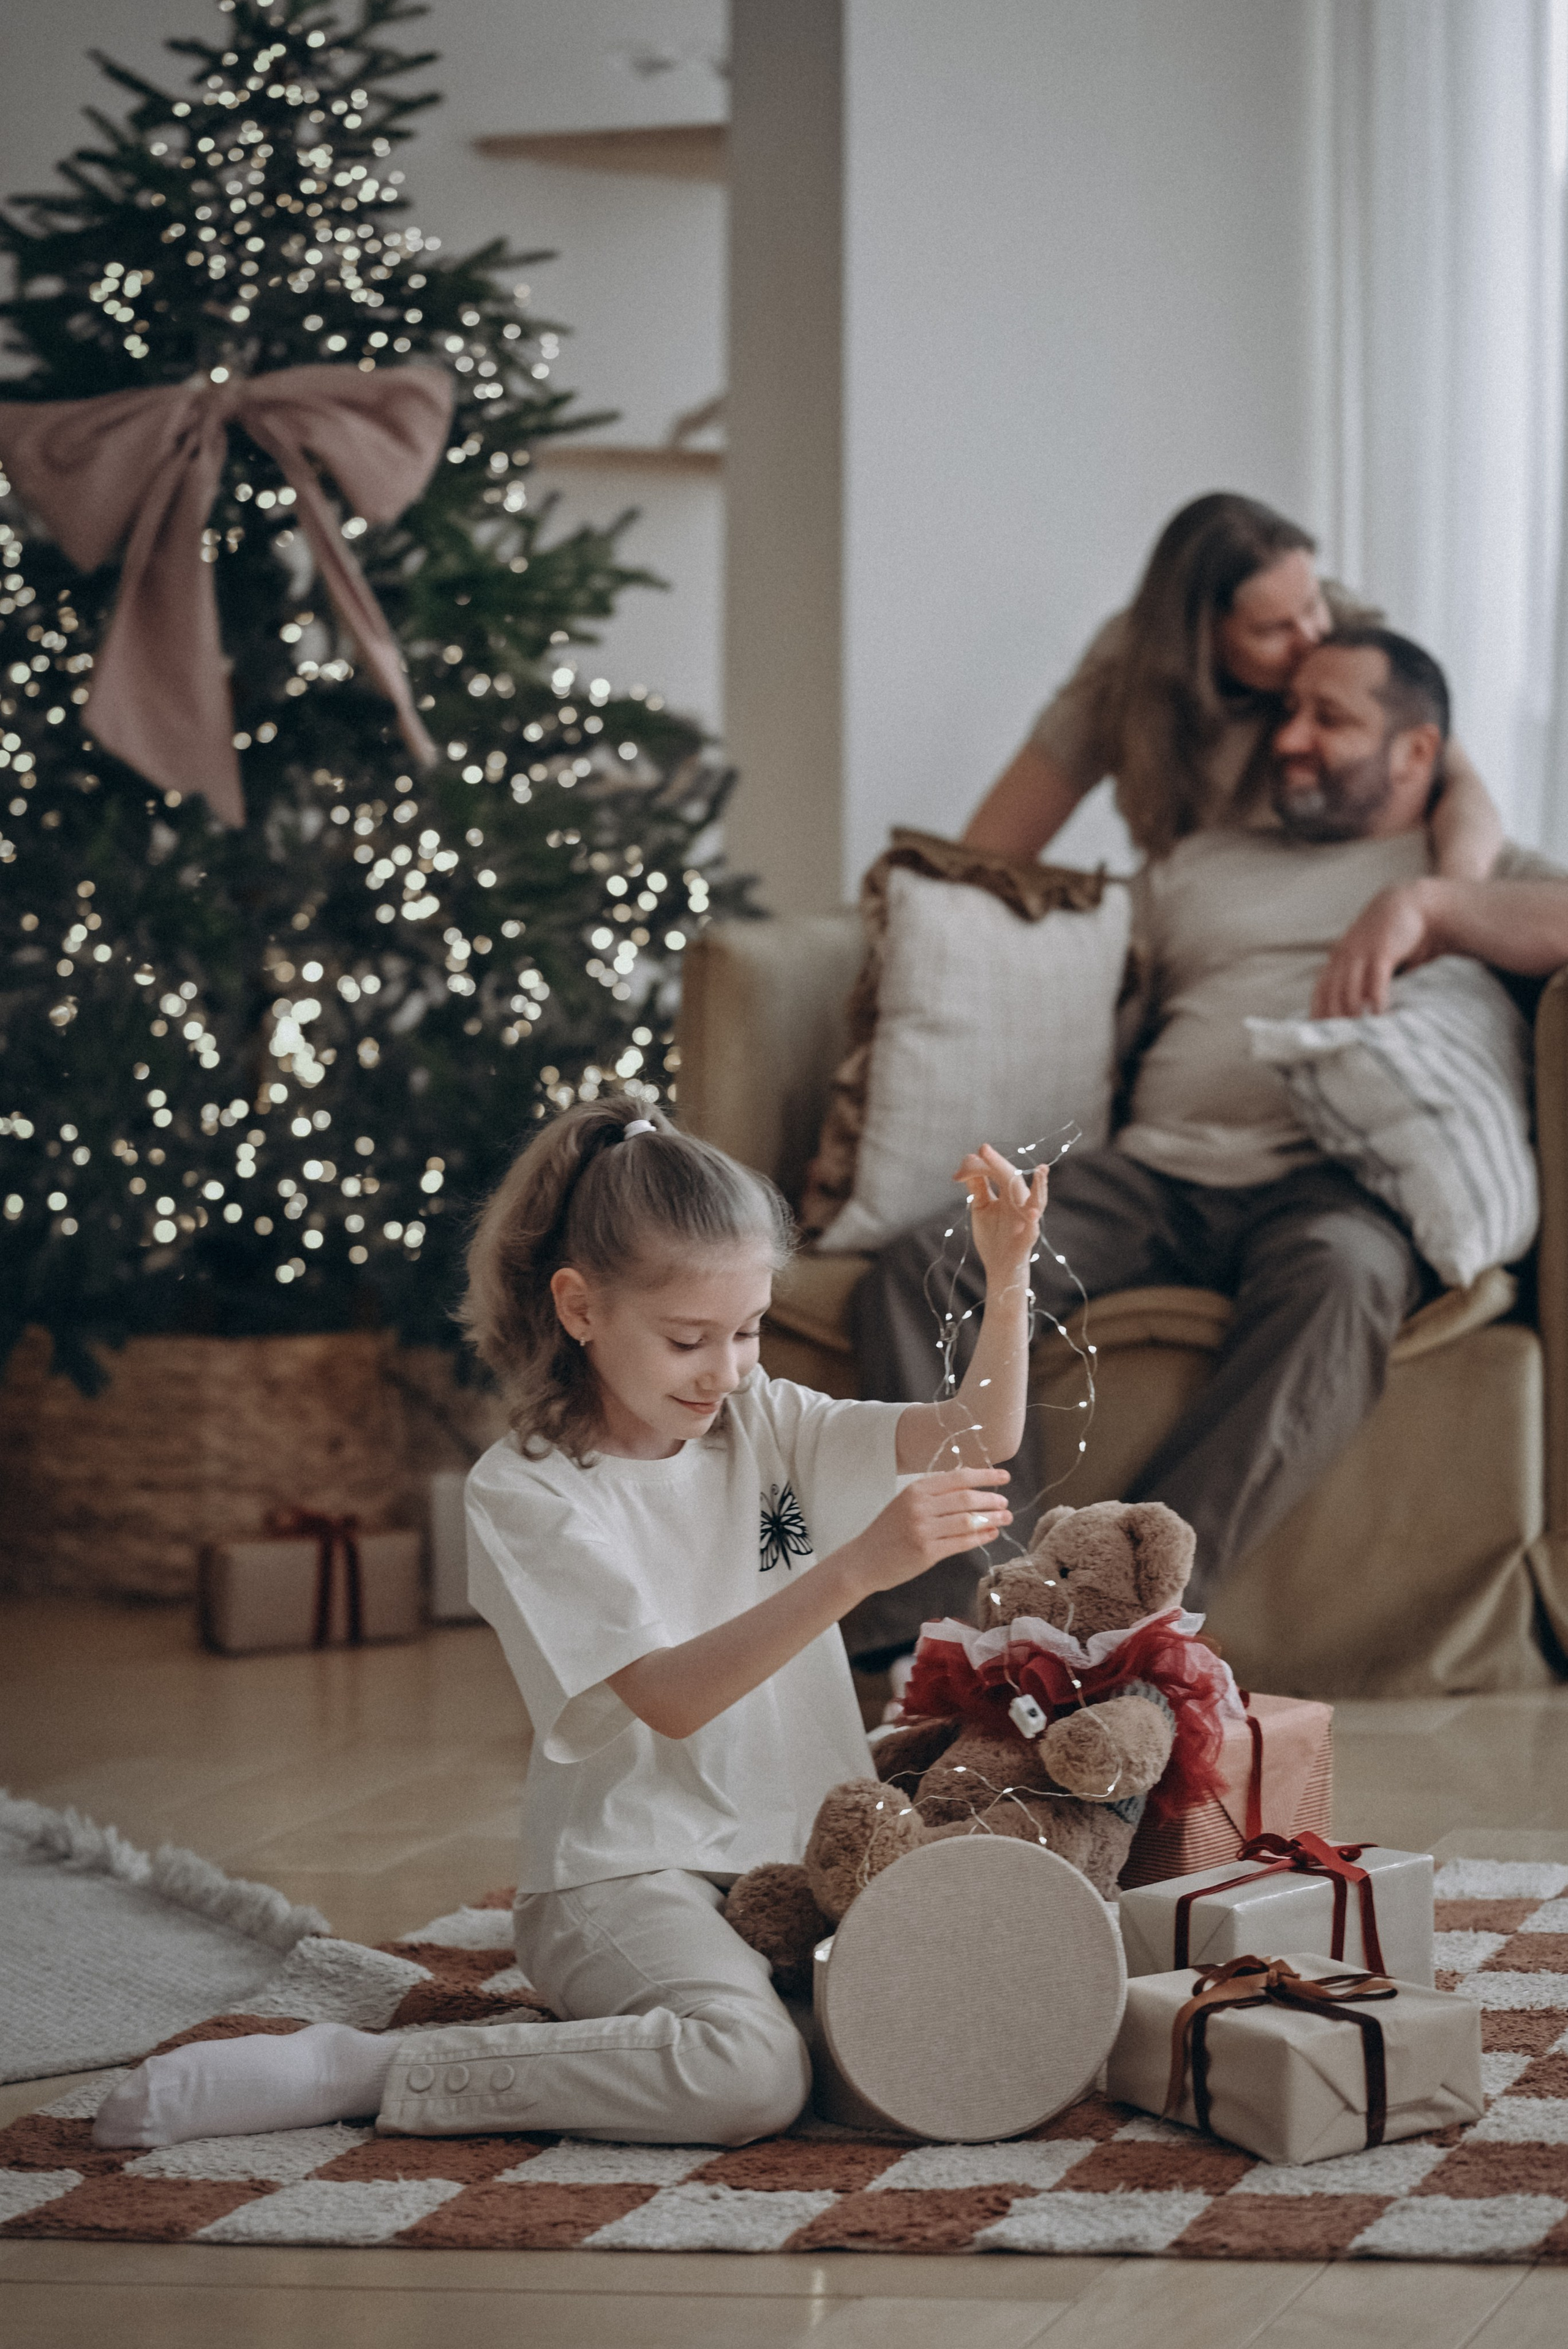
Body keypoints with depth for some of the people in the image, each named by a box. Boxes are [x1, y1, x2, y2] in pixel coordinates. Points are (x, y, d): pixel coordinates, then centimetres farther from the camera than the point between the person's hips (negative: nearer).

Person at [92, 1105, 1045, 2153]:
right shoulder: (526, 1492, -11)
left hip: (797, 1855, 6)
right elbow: (672, 1699, -23)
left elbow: (975, 1441, -2)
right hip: (625, 1878, -6)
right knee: (748, 2075, -34)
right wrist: (857, 1568, -34)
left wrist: (1010, 1282, -21)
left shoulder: (765, 1422, 8)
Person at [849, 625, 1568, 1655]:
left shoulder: (1475, 871, 20)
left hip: (1337, 1178, -4)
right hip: (1156, 1169, 4)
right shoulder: (1197, 864, 33)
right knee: (926, 1273, -25)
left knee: (1339, 1281, -42)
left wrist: (1422, 904, -12)